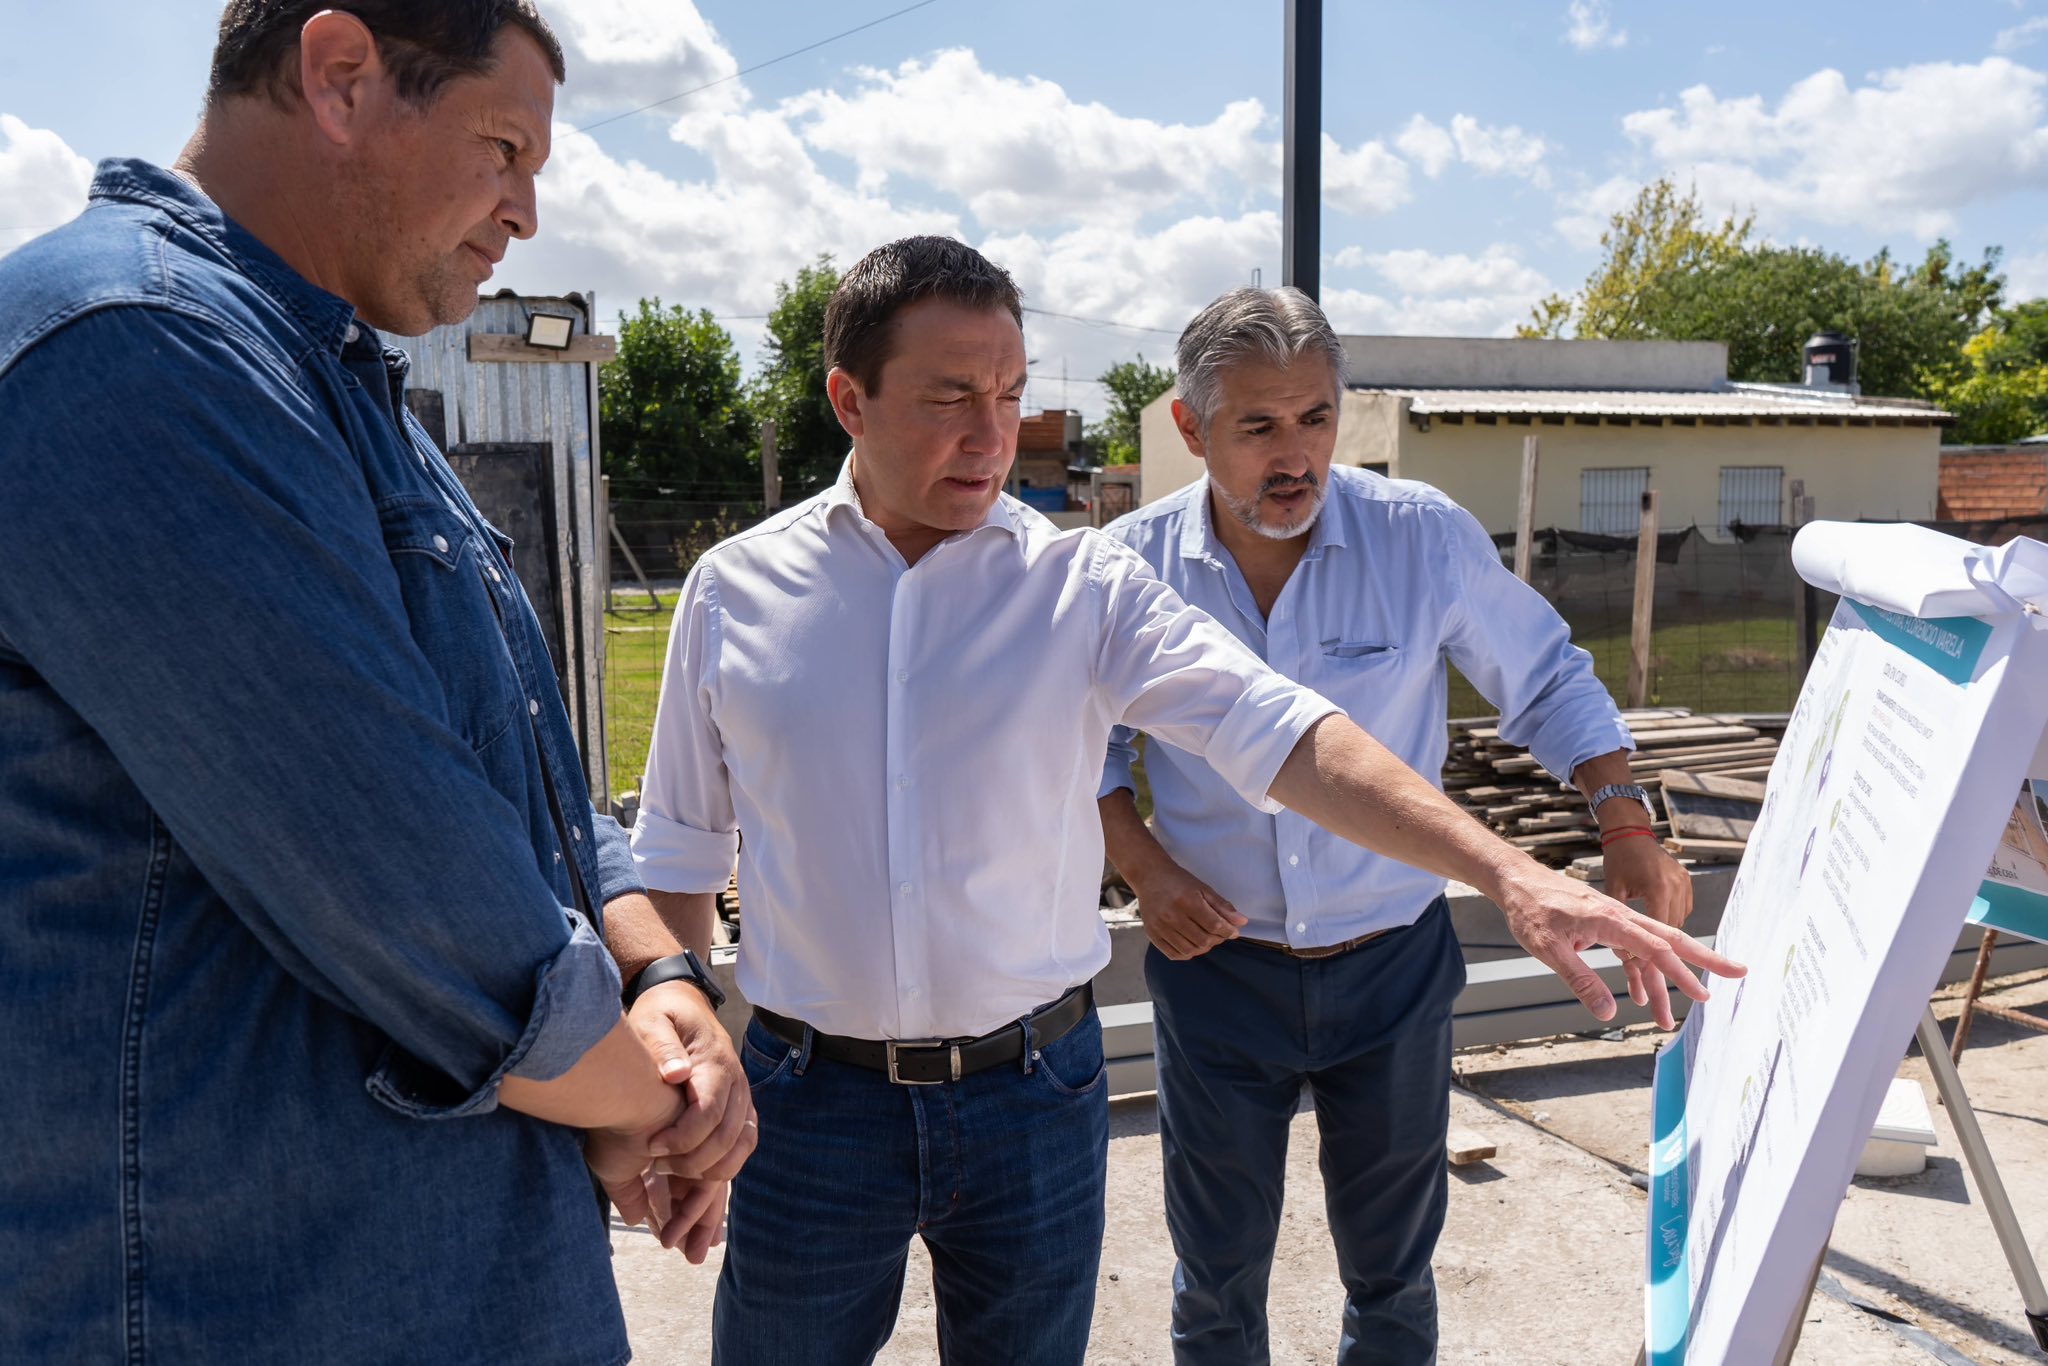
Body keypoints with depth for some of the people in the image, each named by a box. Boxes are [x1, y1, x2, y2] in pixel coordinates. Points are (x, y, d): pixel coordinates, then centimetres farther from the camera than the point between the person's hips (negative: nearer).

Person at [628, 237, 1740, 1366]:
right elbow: (680, 854, 6)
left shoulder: (1084, 585, -6)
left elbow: (1279, 732, -16)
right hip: (813, 1099, 1)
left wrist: (1507, 873, -28)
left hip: (1033, 1097, 0)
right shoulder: (735, 589, -2)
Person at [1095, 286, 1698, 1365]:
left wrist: (1626, 826, -12)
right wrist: (1143, 870, -9)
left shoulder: (1426, 535, -12)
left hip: (1393, 964, 0)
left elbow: (1547, 683, 1)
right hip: (1217, 965, 1)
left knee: (1392, 1277, 18)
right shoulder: (1131, 565, -9)